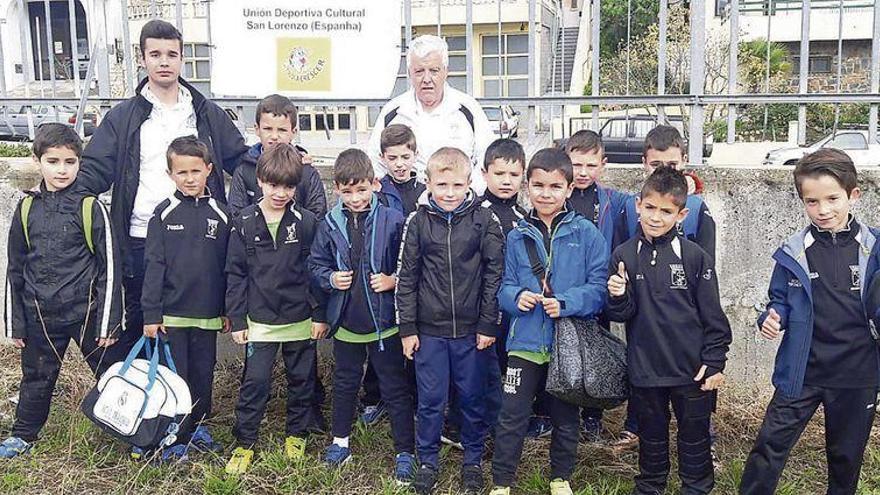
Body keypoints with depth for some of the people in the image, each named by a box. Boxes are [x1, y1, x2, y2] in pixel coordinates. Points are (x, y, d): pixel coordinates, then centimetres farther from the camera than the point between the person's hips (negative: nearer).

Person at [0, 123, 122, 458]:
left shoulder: (91, 208, -7)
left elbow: (109, 267, -7)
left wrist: (108, 321, -10)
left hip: (87, 311, -3)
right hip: (40, 315, 3)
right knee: (36, 378, 17)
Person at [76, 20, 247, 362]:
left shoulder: (208, 114, 10)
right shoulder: (122, 117, 6)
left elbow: (241, 161, 14)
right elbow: (95, 170, 1)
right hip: (139, 244, -1)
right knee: (130, 331, 10)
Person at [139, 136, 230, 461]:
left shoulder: (220, 215, 2)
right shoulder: (164, 214, -3)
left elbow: (228, 266, 6)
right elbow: (154, 266, -4)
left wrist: (228, 311, 6)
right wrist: (151, 314, -8)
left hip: (207, 313, 2)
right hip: (171, 312, -2)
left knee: (203, 373, 12)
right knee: (174, 375, 3)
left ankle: (198, 426, 30)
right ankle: (176, 438, 15)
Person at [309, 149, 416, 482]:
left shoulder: (393, 221, -11)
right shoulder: (329, 225, -3)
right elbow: (316, 265, 7)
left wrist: (393, 280, -19)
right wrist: (330, 278, -12)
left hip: (385, 322, -3)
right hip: (346, 321, 3)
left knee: (395, 388, 8)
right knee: (345, 383, 21)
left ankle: (405, 452, 21)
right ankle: (340, 440, 39)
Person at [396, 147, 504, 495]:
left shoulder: (484, 221, -6)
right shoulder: (418, 222, -3)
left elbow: (494, 274, -4)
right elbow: (406, 277, 1)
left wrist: (488, 325, -5)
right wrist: (407, 328, 0)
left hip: (471, 329, 0)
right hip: (429, 329, 1)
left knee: (472, 398, 13)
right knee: (430, 400, 11)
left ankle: (472, 461, 32)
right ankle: (428, 461, 29)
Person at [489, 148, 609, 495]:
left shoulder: (586, 233, -5)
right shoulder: (518, 236, 2)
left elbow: (599, 287, -8)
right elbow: (505, 287, 5)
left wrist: (567, 303, -22)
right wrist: (516, 297, -16)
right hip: (526, 340, 1)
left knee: (566, 417, 17)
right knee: (512, 416, 3)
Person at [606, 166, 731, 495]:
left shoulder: (694, 257, -6)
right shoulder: (624, 255, -2)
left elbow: (712, 314, -2)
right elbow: (620, 315, 0)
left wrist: (715, 362, -4)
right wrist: (618, 298, -21)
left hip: (692, 369, -1)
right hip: (644, 368, 1)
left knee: (695, 438, 15)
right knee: (651, 438, 19)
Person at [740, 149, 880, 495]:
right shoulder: (793, 253, -5)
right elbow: (780, 300, 4)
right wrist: (771, 319, -16)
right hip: (802, 371, -1)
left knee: (847, 454, 18)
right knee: (771, 442, -2)